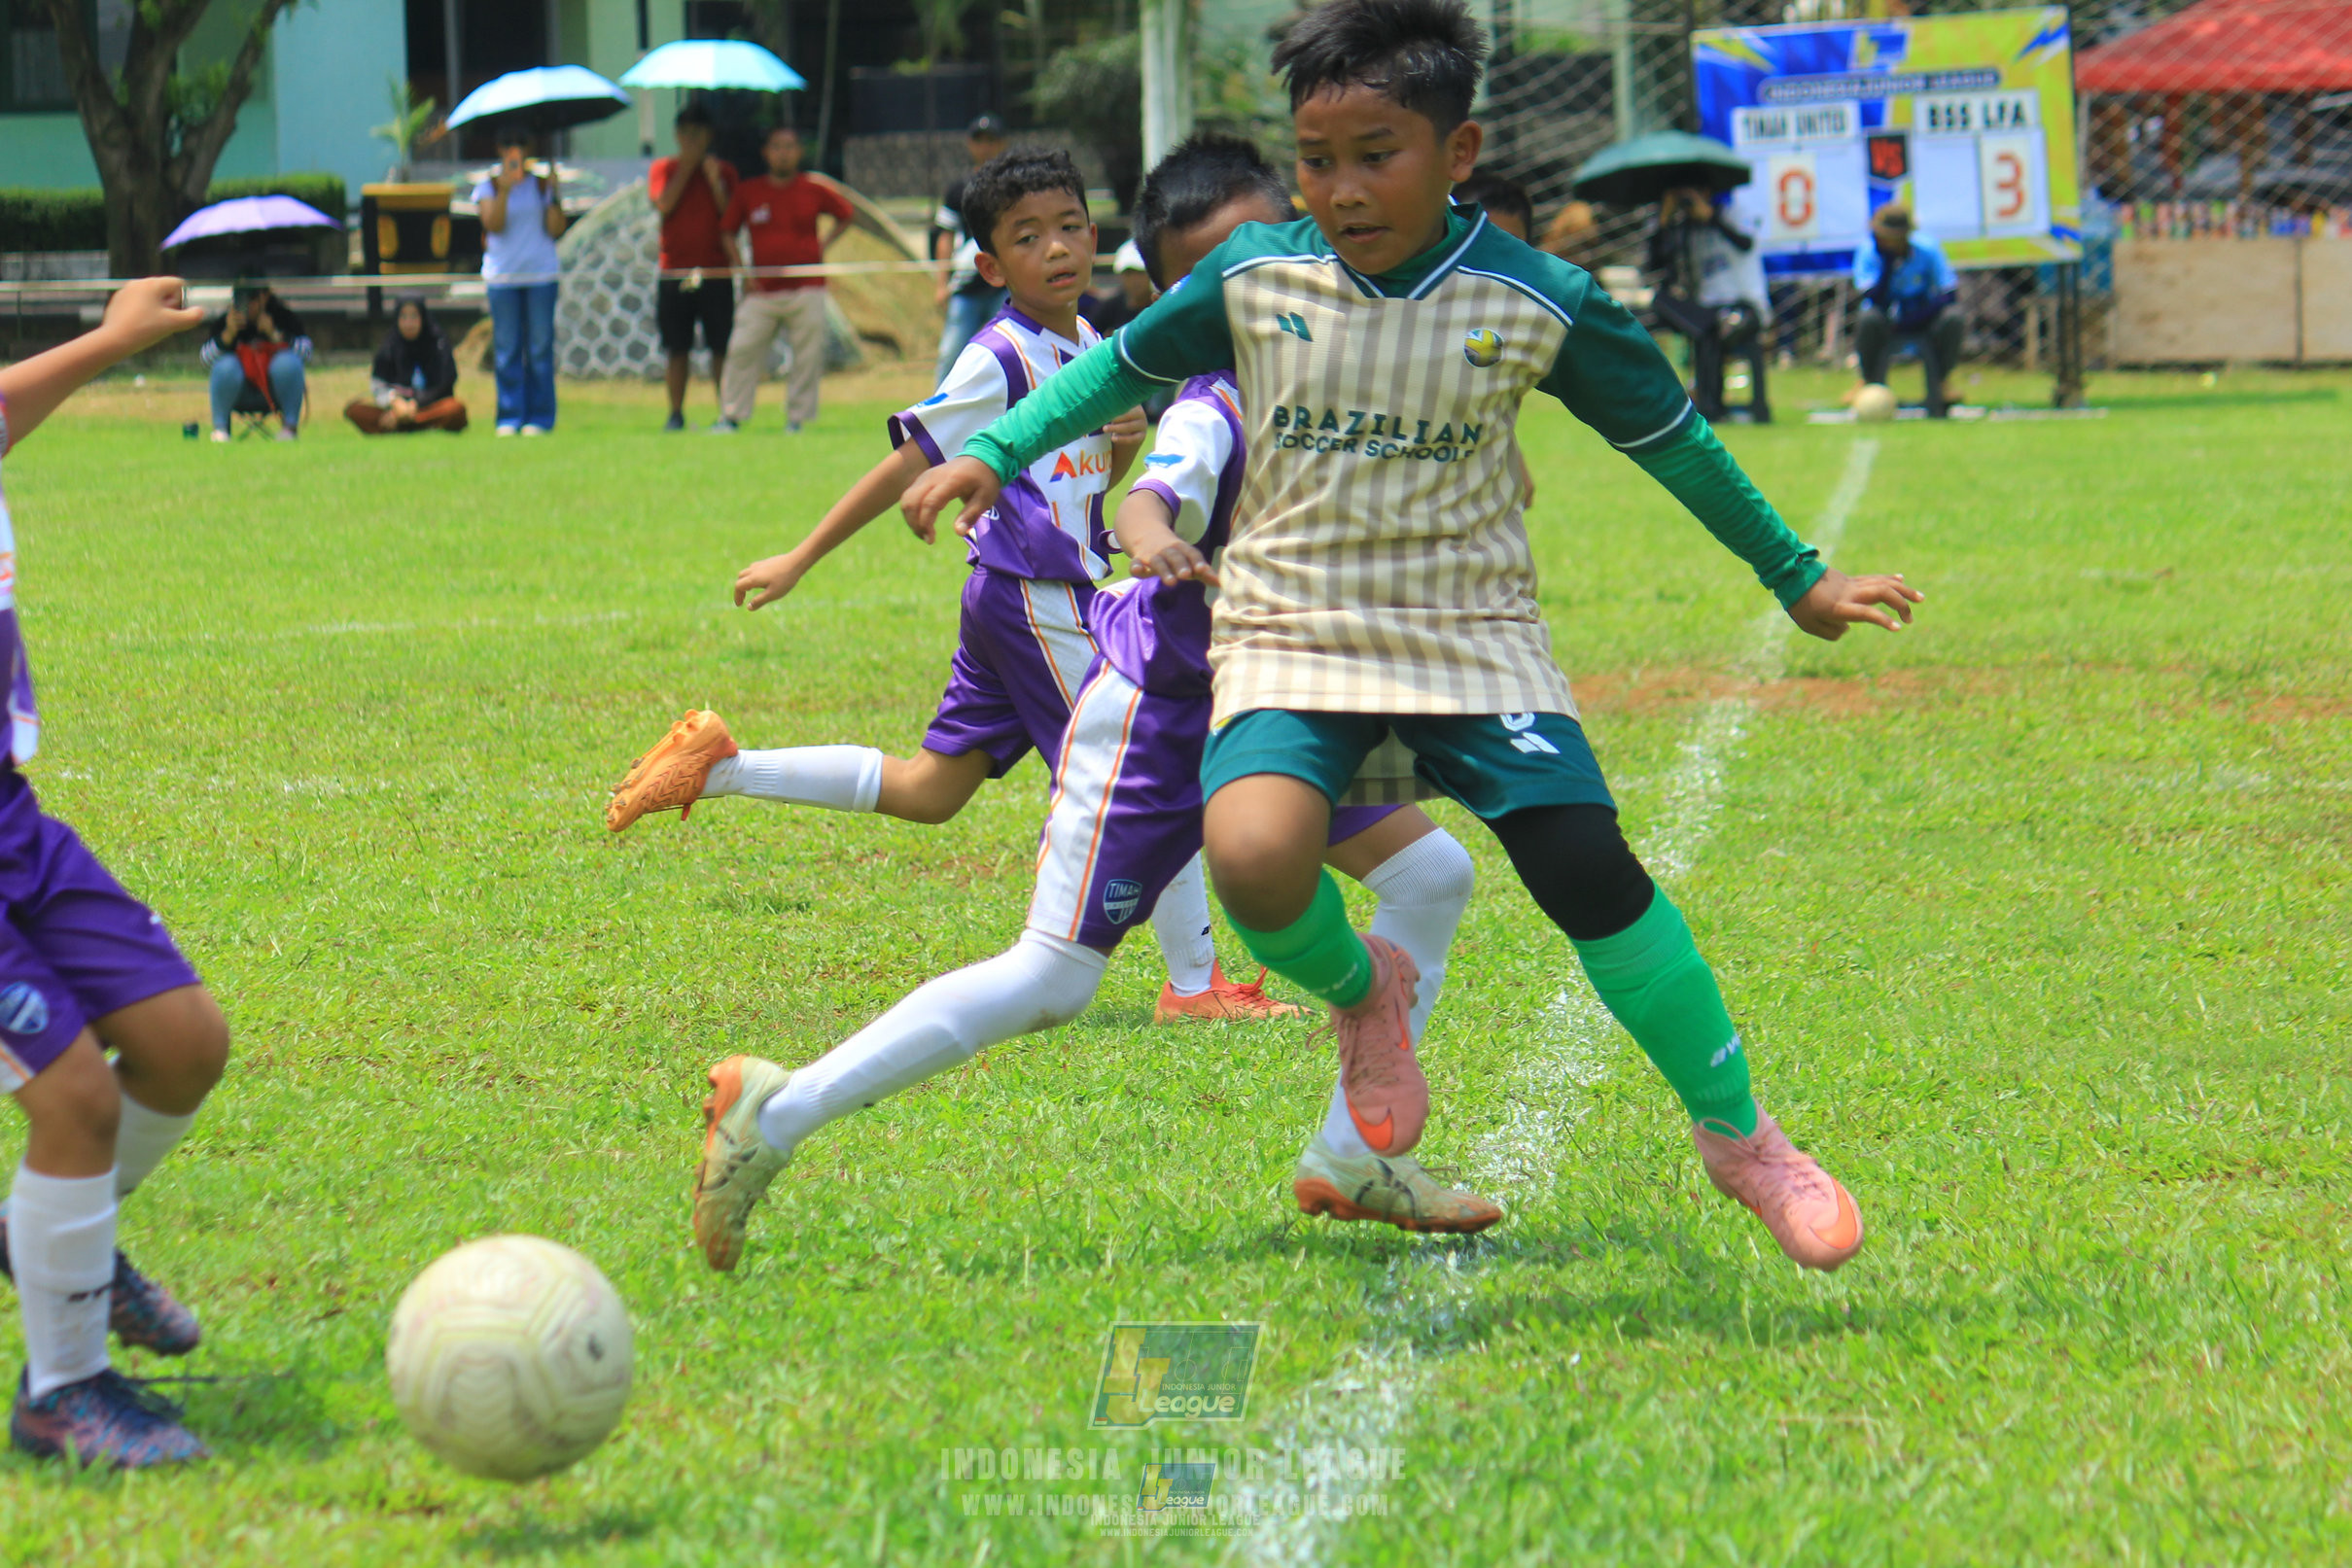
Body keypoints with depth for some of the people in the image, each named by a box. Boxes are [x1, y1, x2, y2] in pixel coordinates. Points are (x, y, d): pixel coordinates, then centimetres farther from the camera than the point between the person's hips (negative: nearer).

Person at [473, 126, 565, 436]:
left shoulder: (542, 184, 6)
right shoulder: (488, 187, 5)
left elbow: (556, 229, -2)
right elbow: (494, 224, -10)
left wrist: (555, 195, -14)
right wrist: (504, 191, -21)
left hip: (541, 274, 0)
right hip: (502, 276, 0)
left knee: (540, 349, 0)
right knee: (506, 350, -1)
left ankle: (539, 417, 5)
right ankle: (509, 417, 4)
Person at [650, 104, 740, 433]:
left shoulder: (724, 171, 10)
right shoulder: (663, 169, 9)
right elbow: (663, 204, -9)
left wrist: (715, 180, -12)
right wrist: (687, 167, -7)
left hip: (715, 273, 0)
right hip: (674, 274, 0)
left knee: (721, 347, -4)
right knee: (677, 349, 1)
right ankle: (676, 414, 5)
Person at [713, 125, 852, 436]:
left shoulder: (815, 190, 4)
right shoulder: (748, 192, 5)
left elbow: (845, 216, 18)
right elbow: (728, 232, 13)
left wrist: (822, 246, 5)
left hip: (806, 290, 0)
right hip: (761, 291, 0)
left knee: (806, 356, -2)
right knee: (742, 349, -7)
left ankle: (797, 418, 8)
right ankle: (731, 417, -1)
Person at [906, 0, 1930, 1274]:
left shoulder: (1536, 306, -7)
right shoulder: (1254, 279, -3)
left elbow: (1666, 437, 8)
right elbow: (1123, 366, 16)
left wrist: (1797, 580, 16)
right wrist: (990, 455, 6)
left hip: (1472, 638, 0)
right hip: (1290, 637, 1)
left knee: (1586, 867, -17)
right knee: (1255, 860, -28)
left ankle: (1737, 1136, 3)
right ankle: (1357, 993, 10)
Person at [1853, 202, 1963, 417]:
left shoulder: (1927, 250, -13)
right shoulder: (1869, 254, -13)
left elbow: (1950, 293, -16)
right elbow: (1875, 299, -25)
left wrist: (1922, 311, -29)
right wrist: (1886, 261, -31)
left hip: (1922, 323, 1)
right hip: (1887, 326, -1)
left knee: (1953, 318, -30)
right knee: (1869, 320, -35)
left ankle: (1942, 381, -5)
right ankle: (1869, 381, -9)